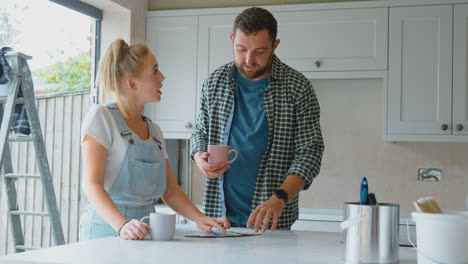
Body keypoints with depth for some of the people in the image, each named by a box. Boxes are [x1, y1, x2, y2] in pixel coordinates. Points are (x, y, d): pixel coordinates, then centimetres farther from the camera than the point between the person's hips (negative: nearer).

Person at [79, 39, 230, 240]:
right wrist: (122, 225, -27)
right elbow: (92, 184, -12)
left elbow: (170, 191, 14)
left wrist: (199, 218, -3)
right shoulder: (101, 117, -3)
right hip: (107, 229, -5)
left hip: (145, 233, 5)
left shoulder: (154, 131, 16)